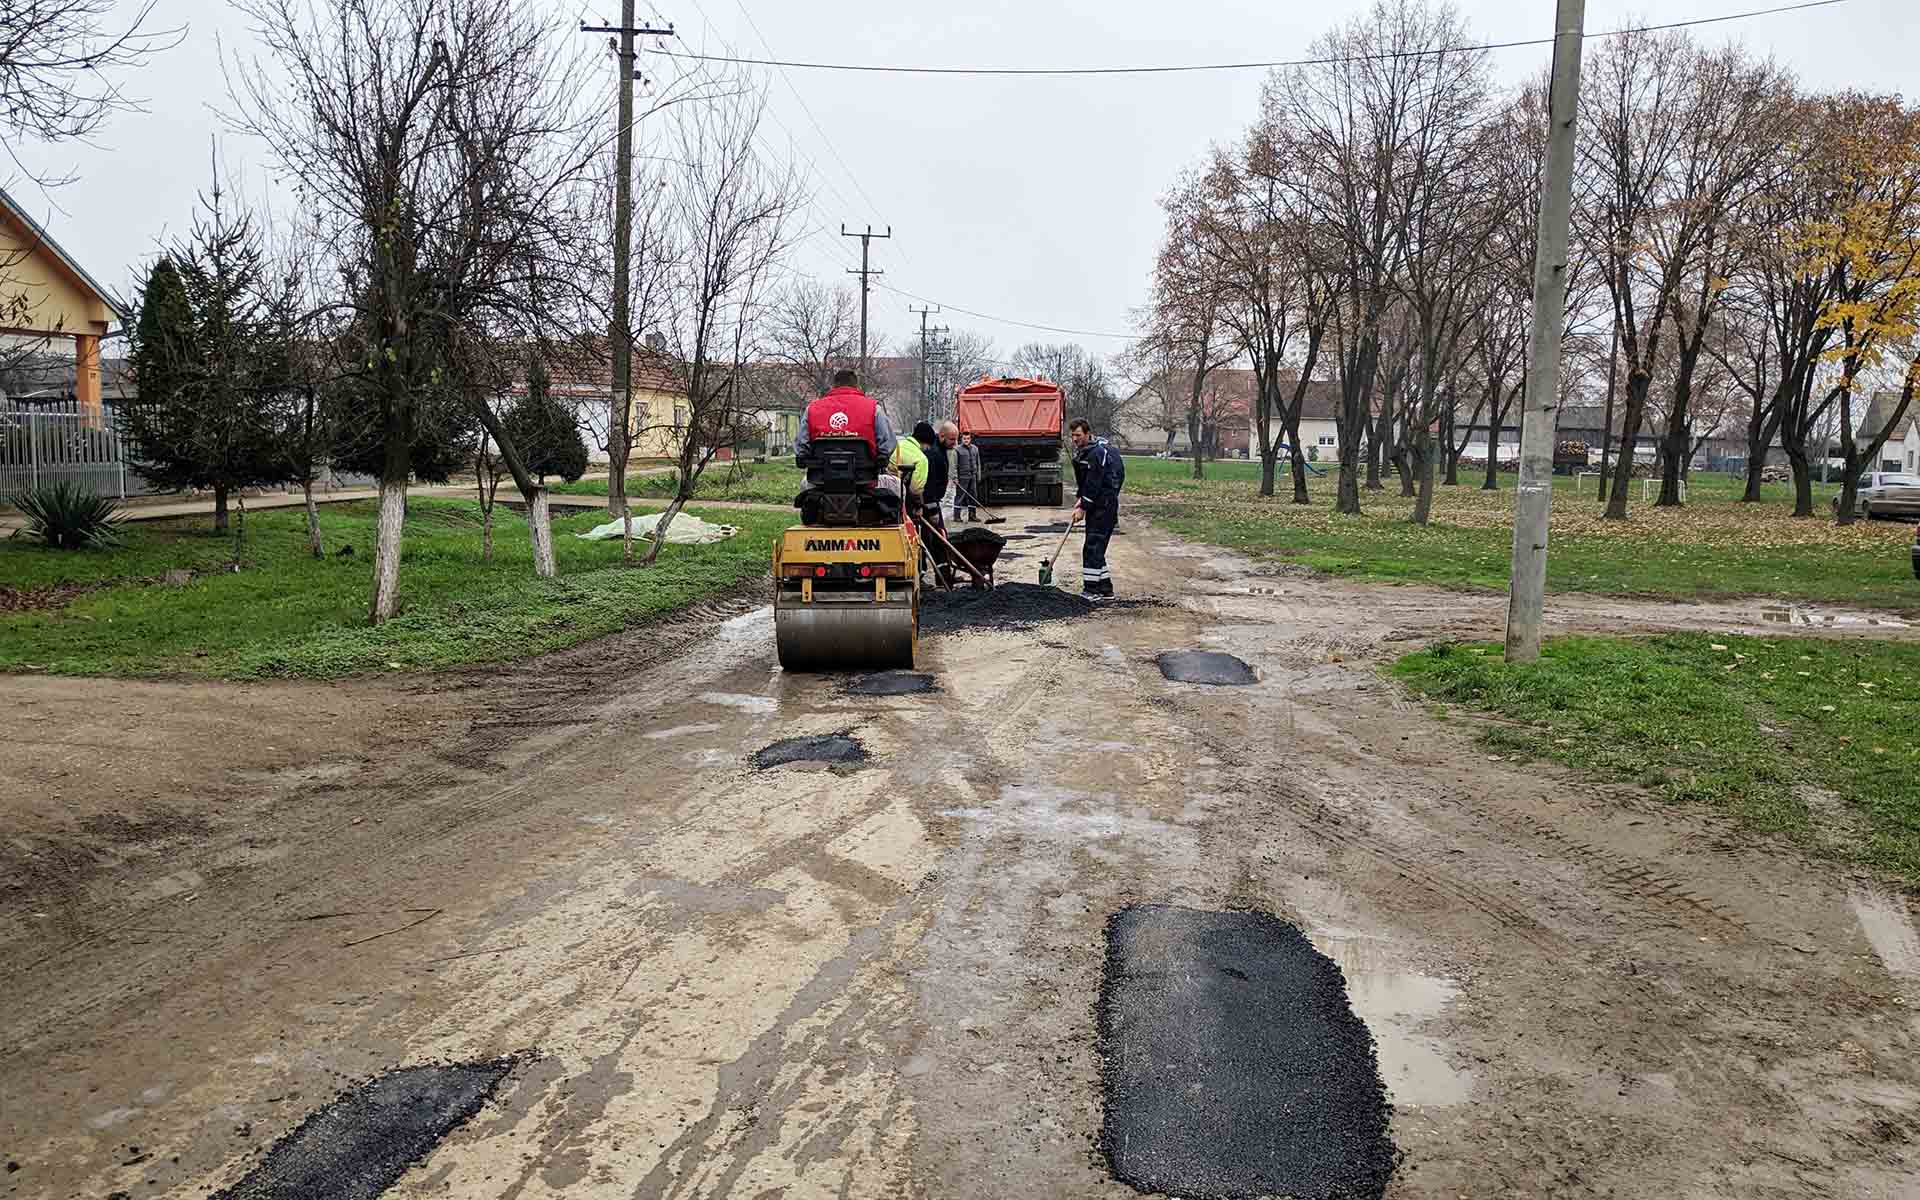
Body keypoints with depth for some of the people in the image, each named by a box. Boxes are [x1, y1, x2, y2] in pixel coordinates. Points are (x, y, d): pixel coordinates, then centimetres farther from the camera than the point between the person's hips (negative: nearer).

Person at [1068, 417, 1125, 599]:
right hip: (1095, 504, 10)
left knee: (1093, 547, -12)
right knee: (1095, 547, 11)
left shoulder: (1098, 452, -19)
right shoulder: (1080, 451, 11)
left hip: (1105, 503, -10)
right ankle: (1105, 589, 16)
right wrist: (1080, 500, 7)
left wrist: (1083, 508, -18)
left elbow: (1094, 484, -20)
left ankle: (1092, 588, -10)